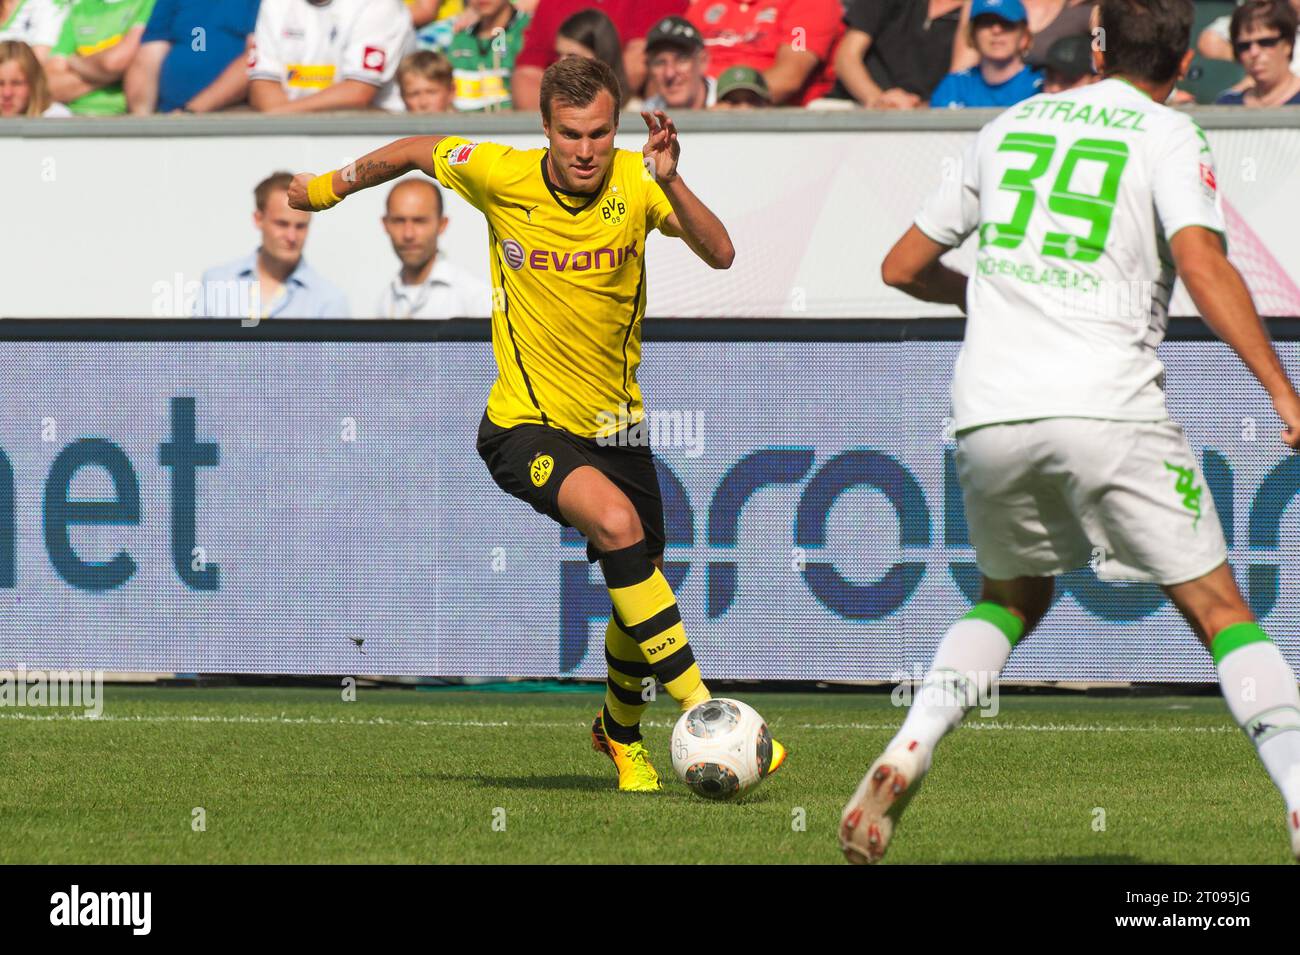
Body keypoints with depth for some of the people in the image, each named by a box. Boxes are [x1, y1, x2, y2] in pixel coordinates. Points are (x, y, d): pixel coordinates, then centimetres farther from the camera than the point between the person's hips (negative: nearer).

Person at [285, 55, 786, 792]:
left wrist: (669, 180, -41)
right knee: (616, 521, -31)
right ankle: (699, 711, -31)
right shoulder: (502, 176, -14)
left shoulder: (635, 182, -12)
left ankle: (622, 732, 43)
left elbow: (720, 254, -27)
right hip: (526, 422, -3)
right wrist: (327, 188, 17)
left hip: (615, 422, 4)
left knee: (638, 589, 11)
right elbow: (417, 151, 6)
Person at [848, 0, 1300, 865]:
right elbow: (1201, 263, -14)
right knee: (1219, 609, 3)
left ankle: (906, 756, 5)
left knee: (1013, 597, 26)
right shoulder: (1167, 136, 3)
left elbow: (903, 266, 24)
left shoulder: (1011, 127, 19)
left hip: (989, 411, 4)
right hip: (1105, 404, -4)